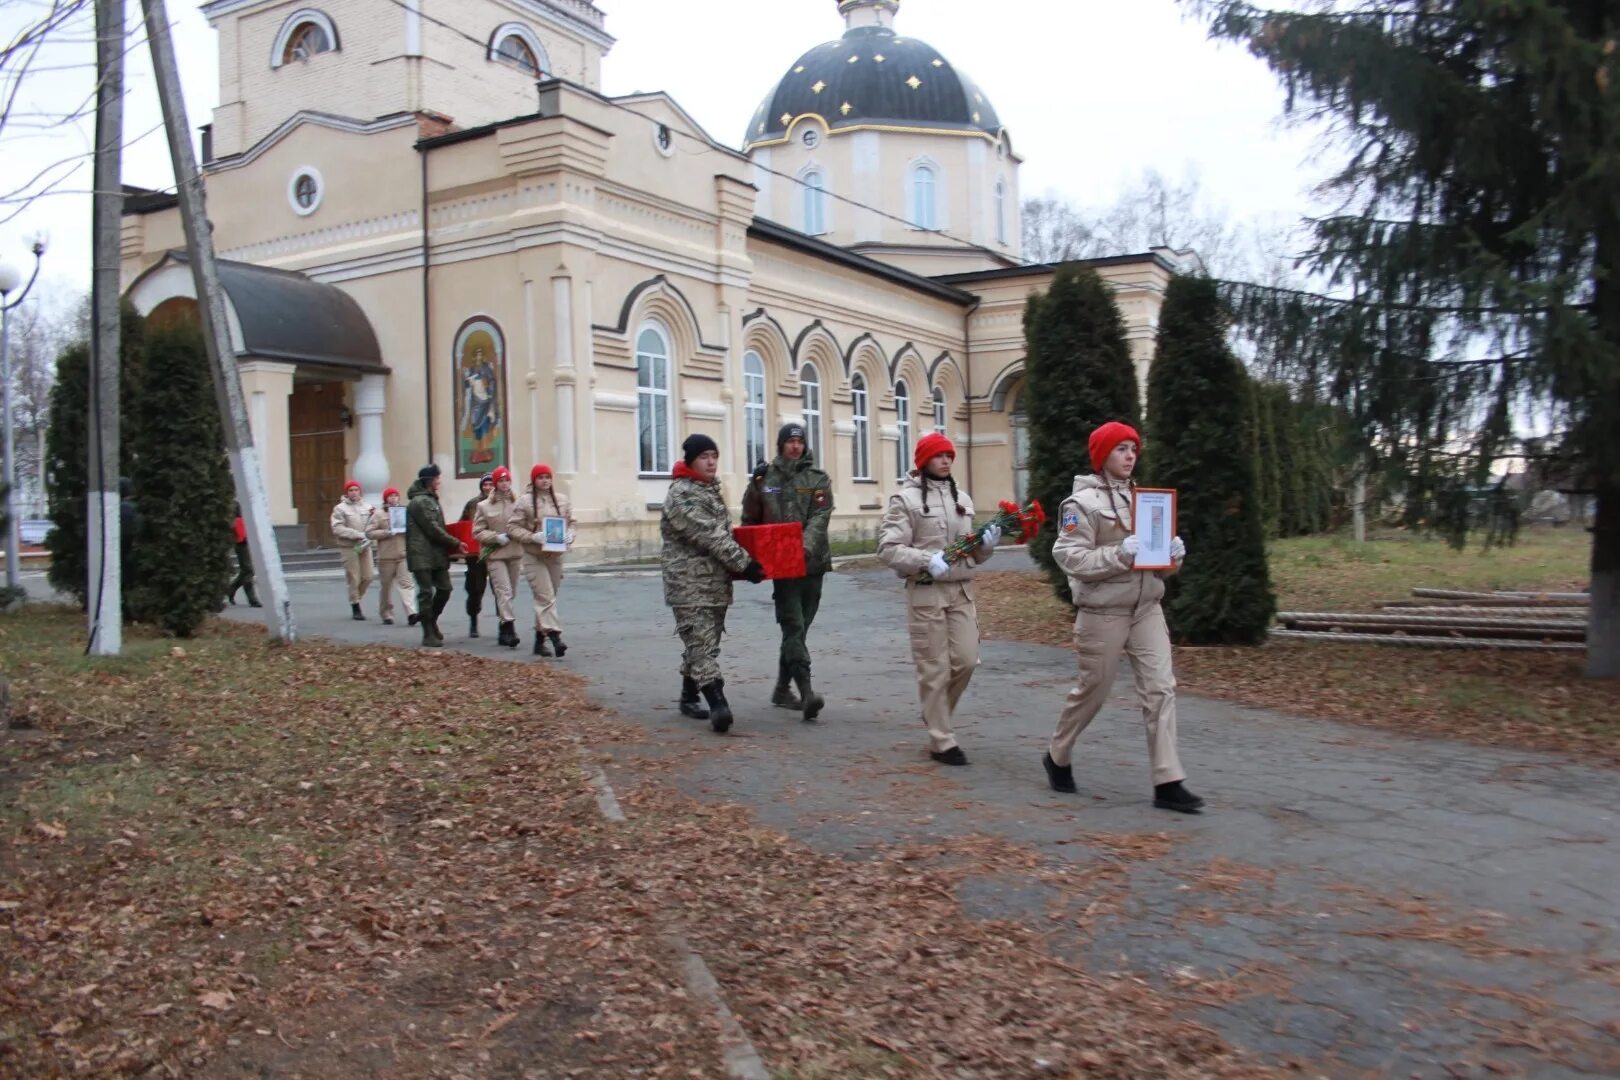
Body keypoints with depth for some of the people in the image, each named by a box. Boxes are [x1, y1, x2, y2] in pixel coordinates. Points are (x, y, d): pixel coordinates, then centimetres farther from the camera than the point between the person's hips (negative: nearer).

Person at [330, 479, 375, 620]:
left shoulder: (367, 507, 10)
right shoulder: (340, 508, -1)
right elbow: (337, 529, -10)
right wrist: (358, 535, -17)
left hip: (365, 546, 4)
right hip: (350, 548, -4)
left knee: (368, 577, 4)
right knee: (354, 578, -1)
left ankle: (355, 599, 26)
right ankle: (355, 607, 11)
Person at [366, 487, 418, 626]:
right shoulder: (379, 514, 3)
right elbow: (369, 532, -4)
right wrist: (386, 533, -15)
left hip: (403, 555, 2)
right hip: (386, 556, -1)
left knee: (406, 583, -11)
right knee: (386, 586, 7)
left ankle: (411, 613, -22)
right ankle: (386, 615, 19)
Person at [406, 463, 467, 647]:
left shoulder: (432, 500, 18)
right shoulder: (420, 502, -12)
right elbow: (432, 529, -16)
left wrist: (452, 545, 10)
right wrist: (456, 544, -11)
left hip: (437, 554, 9)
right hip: (422, 556, -9)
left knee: (444, 589, 8)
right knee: (426, 593, -5)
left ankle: (431, 623, 27)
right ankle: (429, 635, 0)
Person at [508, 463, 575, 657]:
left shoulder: (562, 500, 8)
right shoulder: (525, 501, -4)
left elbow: (571, 522, 15)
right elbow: (514, 527, -5)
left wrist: (569, 535, -5)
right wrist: (533, 537, -19)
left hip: (555, 555, 5)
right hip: (534, 556, -4)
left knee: (545, 598, 11)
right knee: (546, 597, -12)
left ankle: (540, 639, 21)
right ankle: (555, 637, -19)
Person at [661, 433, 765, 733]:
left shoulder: (711, 489, 17)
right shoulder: (680, 494, -13)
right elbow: (708, 535, -19)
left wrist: (740, 565, 13)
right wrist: (745, 563, -19)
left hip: (717, 582, 9)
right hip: (690, 584, -9)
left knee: (703, 642, 14)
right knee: (702, 643, -13)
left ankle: (689, 696, 27)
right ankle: (718, 704, -22)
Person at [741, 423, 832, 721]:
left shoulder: (818, 480, 6)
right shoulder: (764, 480, 6)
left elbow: (819, 517, -9)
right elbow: (749, 522, 13)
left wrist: (807, 545, -26)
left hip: (812, 563, 2)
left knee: (797, 628, 11)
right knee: (794, 627, -13)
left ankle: (782, 689, 25)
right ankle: (807, 692, -20)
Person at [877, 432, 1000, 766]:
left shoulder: (962, 498, 14)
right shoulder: (905, 498, -5)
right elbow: (888, 549, -11)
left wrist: (985, 544, -3)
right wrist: (927, 560, -24)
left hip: (962, 590, 6)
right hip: (926, 592, -5)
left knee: (966, 661, 4)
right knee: (935, 670, 0)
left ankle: (936, 715, 30)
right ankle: (942, 741, 10)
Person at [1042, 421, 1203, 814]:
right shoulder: (1083, 502, -9)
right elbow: (1069, 557, -18)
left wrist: (1172, 554, -3)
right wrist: (1119, 554, -27)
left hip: (1147, 608, 6)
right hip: (1103, 612, -6)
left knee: (1160, 688, -4)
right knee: (1092, 690, 6)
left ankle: (1168, 783, -3)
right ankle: (1057, 757, 29)